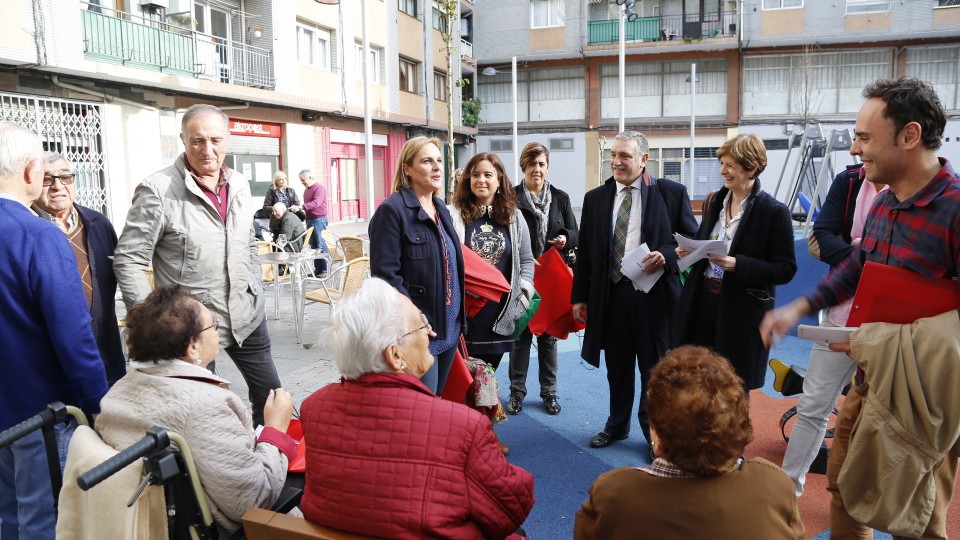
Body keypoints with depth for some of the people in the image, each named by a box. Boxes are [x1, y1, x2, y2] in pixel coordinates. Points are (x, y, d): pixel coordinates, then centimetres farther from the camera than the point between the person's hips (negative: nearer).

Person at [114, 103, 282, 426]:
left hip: (247, 317, 6)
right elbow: (127, 261, -13)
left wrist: (255, 290, 12)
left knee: (270, 394, 16)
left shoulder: (239, 185, 5)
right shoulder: (158, 190, -14)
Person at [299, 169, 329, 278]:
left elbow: (316, 203, -24)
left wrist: (301, 207, -32)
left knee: (321, 245, -8)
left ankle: (325, 269, -4)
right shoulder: (306, 190, 17)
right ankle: (317, 268, 14)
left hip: (319, 219, -8)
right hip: (309, 220, 8)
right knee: (313, 245, 8)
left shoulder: (319, 188, -10)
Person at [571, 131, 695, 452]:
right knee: (617, 367, 15)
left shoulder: (671, 194, -1)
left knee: (654, 368, 8)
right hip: (609, 293, 3)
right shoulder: (595, 198, 7)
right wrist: (580, 296, 7)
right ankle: (617, 425, 34)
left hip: (654, 294, -3)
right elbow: (584, 252, 9)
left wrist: (667, 256, -20)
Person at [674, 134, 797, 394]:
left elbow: (785, 269, -12)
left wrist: (736, 264, -23)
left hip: (741, 313, -5)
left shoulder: (774, 211, -11)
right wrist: (690, 251, -3)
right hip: (701, 305, 5)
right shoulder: (715, 201, 7)